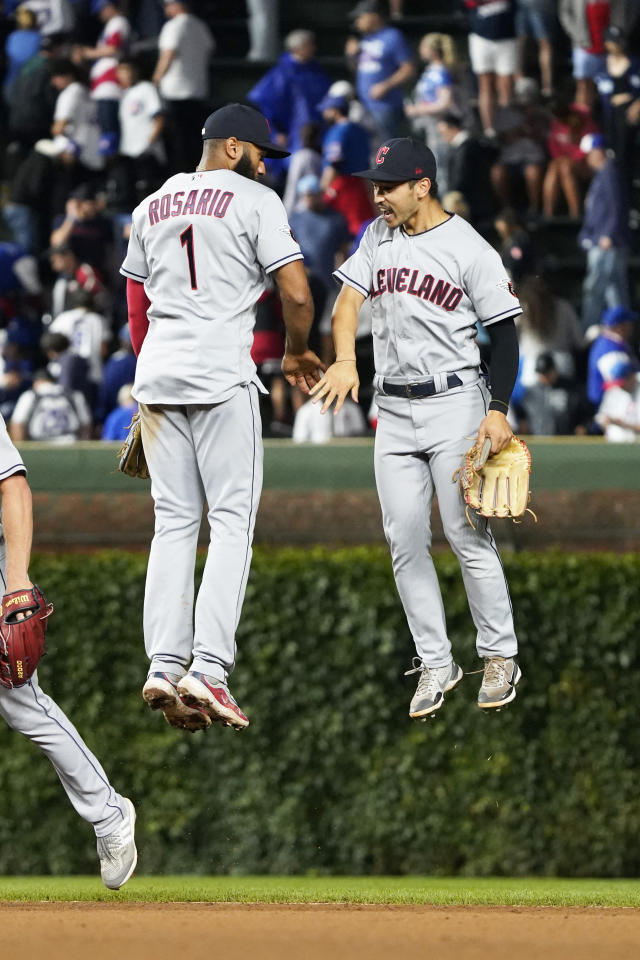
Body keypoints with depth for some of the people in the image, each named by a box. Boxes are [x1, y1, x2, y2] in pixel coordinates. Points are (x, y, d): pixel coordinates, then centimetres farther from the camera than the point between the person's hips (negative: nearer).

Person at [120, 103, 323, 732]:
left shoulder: (152, 207, 16)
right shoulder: (254, 201, -2)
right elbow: (296, 293, -7)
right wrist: (295, 352, 10)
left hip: (157, 373, 6)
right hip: (222, 373, -6)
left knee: (173, 522, 8)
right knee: (231, 519, -4)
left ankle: (163, 668, -2)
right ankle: (208, 669, -16)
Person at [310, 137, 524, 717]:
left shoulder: (469, 249, -7)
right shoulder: (379, 237, 9)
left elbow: (504, 332, -5)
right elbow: (349, 300, -1)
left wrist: (499, 409, -14)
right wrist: (346, 360, -21)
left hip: (454, 404, -5)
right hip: (394, 409, 5)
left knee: (468, 535, -7)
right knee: (405, 540, 1)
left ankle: (500, 657, 4)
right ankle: (436, 664, 8)